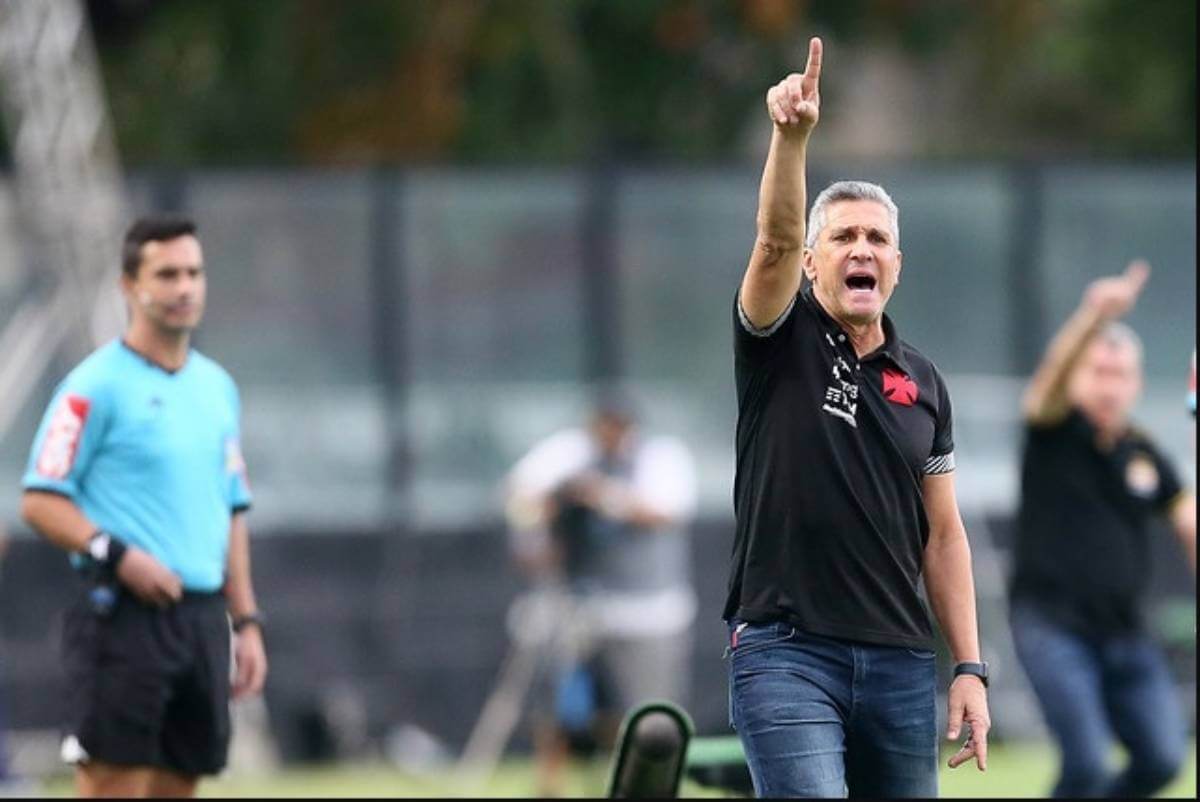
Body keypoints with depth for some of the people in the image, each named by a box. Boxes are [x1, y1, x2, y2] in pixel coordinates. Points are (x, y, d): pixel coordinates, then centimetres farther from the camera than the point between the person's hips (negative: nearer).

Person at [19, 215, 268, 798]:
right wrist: (117, 554, -20)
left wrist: (246, 621, 15)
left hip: (202, 616, 7)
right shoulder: (96, 384, -5)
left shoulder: (217, 386, 16)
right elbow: (40, 501, -8)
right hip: (124, 613, -7)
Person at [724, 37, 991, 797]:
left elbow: (942, 533, 13)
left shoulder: (923, 383, 13)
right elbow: (775, 240, -19)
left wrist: (970, 668, 5)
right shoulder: (782, 344, 2)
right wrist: (791, 135, -36)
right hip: (787, 651, -5)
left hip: (900, 662, 5)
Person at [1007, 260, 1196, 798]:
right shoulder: (1055, 431, -5)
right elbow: (1054, 372, -25)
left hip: (1123, 630, 5)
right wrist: (1094, 316, -43)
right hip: (1052, 626, -5)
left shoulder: (1144, 456, 9)